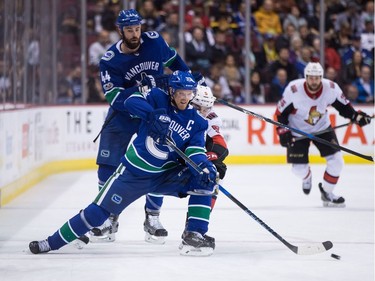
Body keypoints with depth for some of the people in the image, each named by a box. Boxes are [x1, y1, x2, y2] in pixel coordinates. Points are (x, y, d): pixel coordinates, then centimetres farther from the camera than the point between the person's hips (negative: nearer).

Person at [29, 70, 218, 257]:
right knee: (99, 210, -5)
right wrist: (153, 115, -40)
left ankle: (194, 236, -15)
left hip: (165, 174, 2)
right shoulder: (158, 98, -8)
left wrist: (206, 166, -35)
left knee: (204, 179, -19)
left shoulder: (197, 122, -3)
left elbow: (195, 152, -13)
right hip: (133, 172, -2)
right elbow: (131, 101, -24)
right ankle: (52, 242, 9)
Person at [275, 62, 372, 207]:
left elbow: (343, 105, -3)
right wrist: (283, 132, -20)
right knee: (299, 168, -4)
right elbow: (281, 112, -14)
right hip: (297, 131, -2)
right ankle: (306, 177, 36)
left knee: (336, 160, -9)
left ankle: (327, 193, 13)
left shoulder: (331, 88, -20)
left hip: (322, 128, 2)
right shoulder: (293, 90, -27)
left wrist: (356, 116, -17)